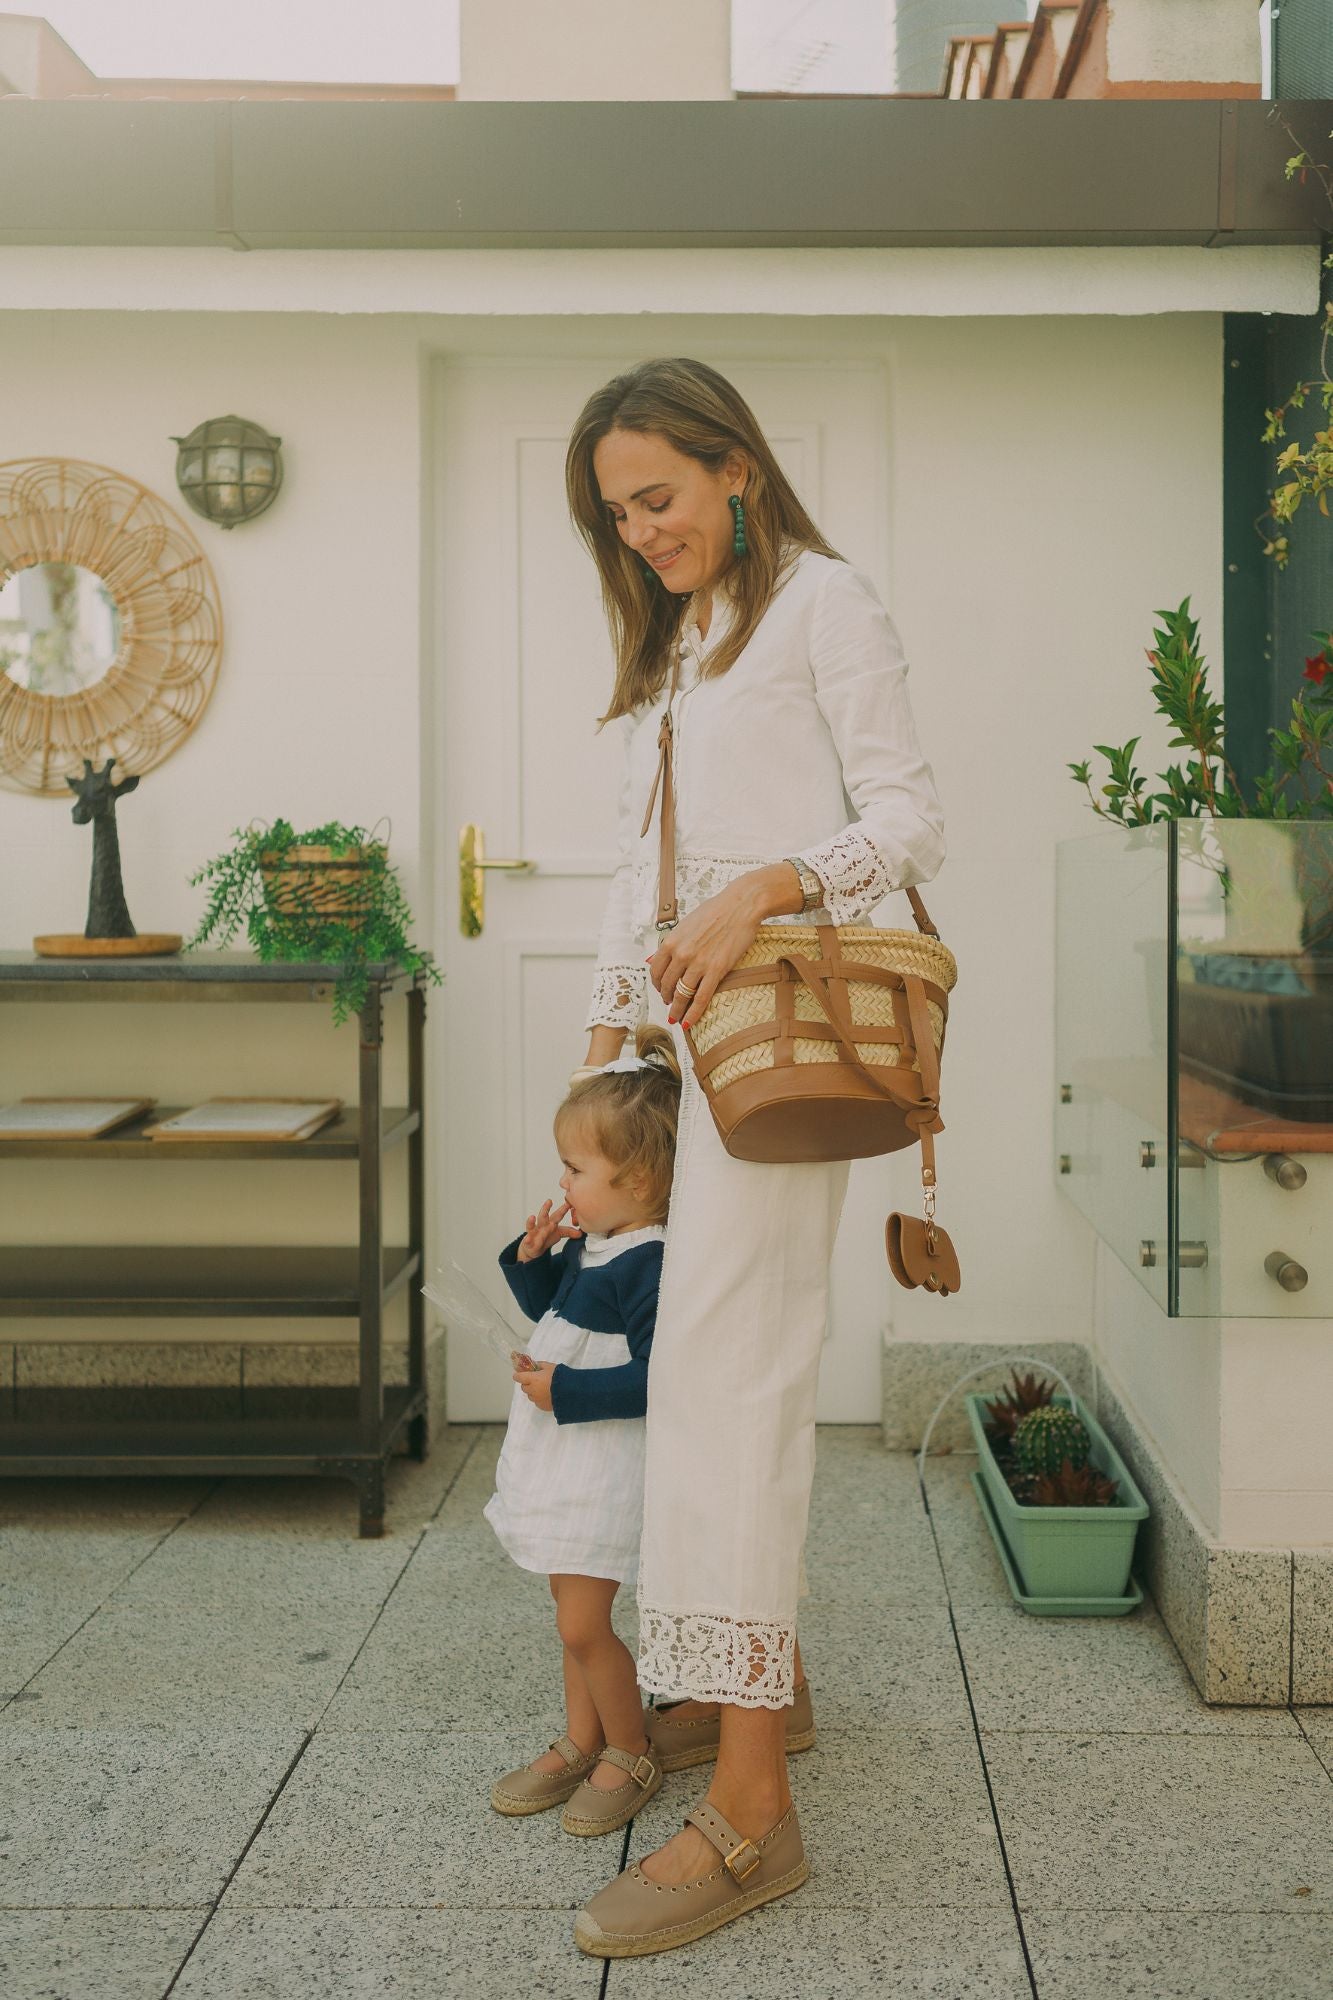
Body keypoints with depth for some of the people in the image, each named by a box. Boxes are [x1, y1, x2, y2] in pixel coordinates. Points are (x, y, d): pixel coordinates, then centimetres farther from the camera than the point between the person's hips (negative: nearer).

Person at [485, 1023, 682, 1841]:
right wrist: (532, 1257, 5)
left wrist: (565, 1390, -25)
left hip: (609, 1468, -9)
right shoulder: (589, 1245, 6)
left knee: (582, 1623, -4)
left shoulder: (651, 1266, -23)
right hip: (565, 1462, 9)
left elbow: (656, 1378, -27)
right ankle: (581, 1745, 33)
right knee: (575, 1613, 19)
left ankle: (633, 1755, 16)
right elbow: (553, 1310, 22)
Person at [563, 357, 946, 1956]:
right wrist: (605, 1038, 17)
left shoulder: (822, 603, 0)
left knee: (728, 1356, -15)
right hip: (694, 1019, 8)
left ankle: (748, 1807, -13)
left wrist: (765, 890, -22)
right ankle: (757, 1679, 23)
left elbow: (911, 821, -7)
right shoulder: (666, 650, 25)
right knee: (713, 1341, 8)